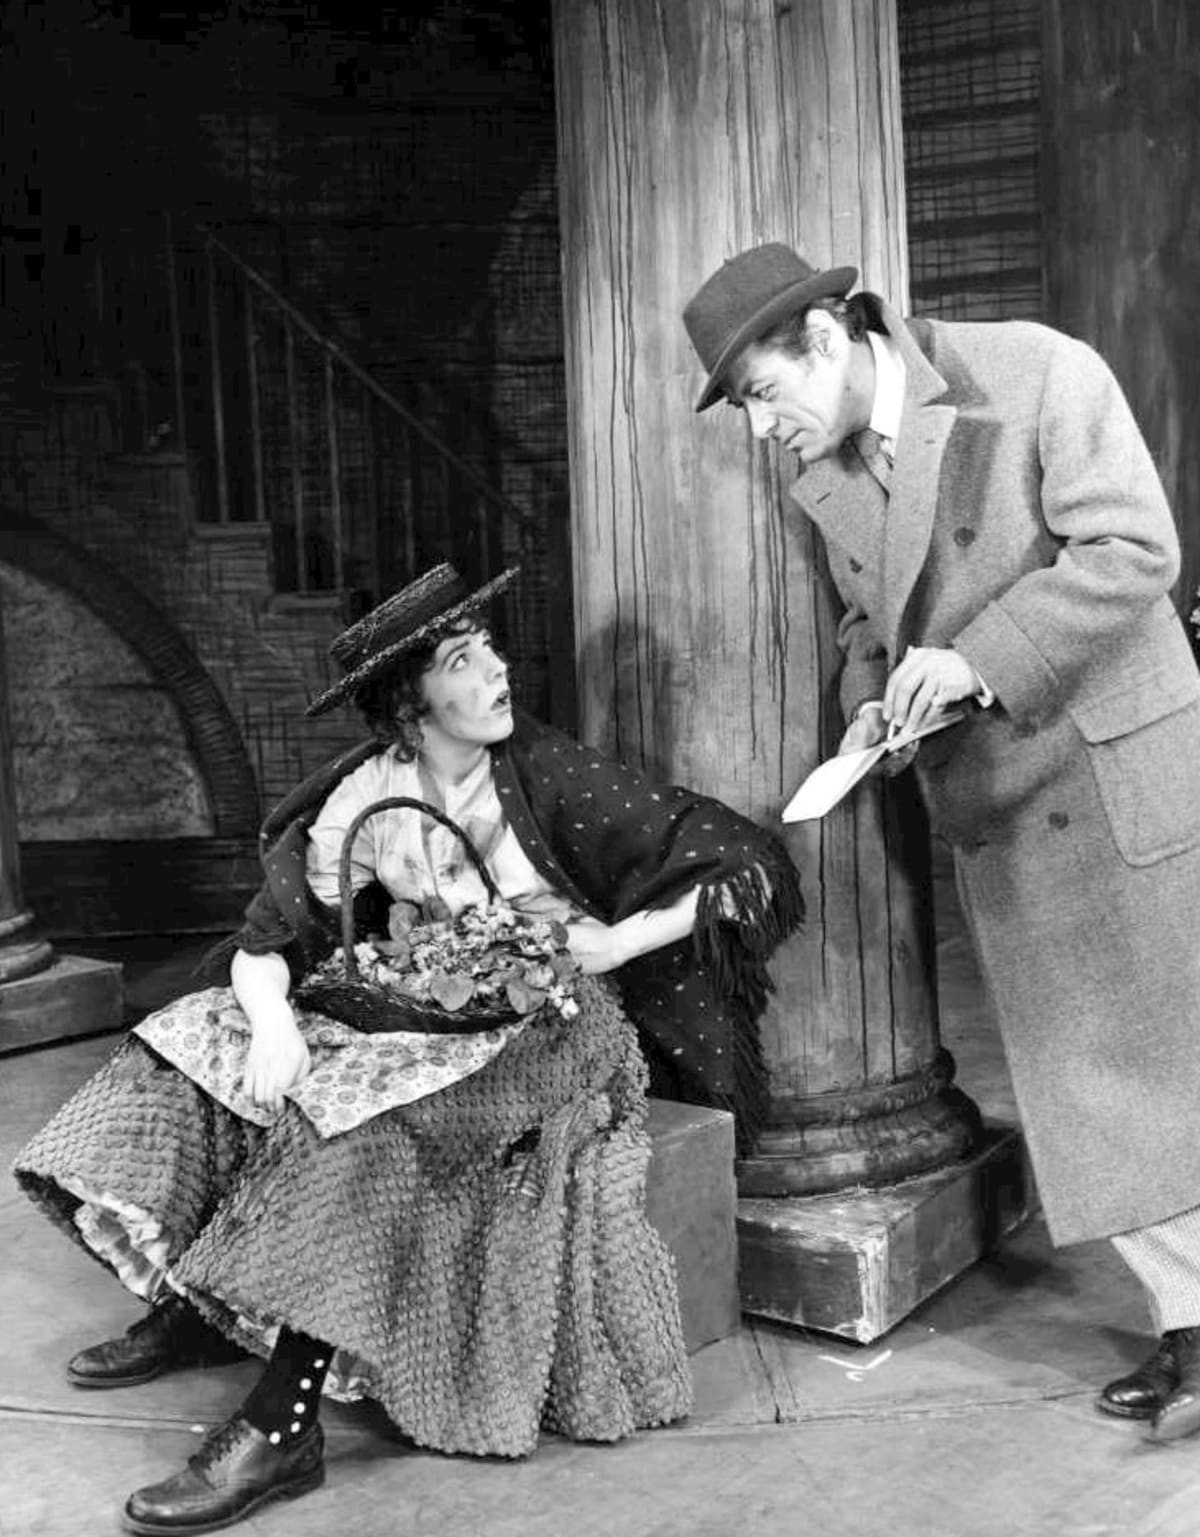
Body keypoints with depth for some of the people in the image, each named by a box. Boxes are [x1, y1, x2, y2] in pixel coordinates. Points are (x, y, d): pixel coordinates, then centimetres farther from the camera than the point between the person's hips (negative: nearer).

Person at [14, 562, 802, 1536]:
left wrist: (618, 941, -21)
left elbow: (748, 871, -12)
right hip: (420, 1010, 6)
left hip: (548, 1019, -5)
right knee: (203, 1043, -5)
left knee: (368, 1108, -32)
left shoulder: (549, 778, -12)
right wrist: (272, 1019, -21)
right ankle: (192, 1308, 2)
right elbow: (270, 939, 0)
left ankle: (283, 1427, -28)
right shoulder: (368, 797, -2)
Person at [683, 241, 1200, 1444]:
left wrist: (979, 658, -23)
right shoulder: (819, 474, 5)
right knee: (1077, 1069, 6)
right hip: (992, 803, 5)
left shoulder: (1038, 370, -12)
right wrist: (873, 707, -1)